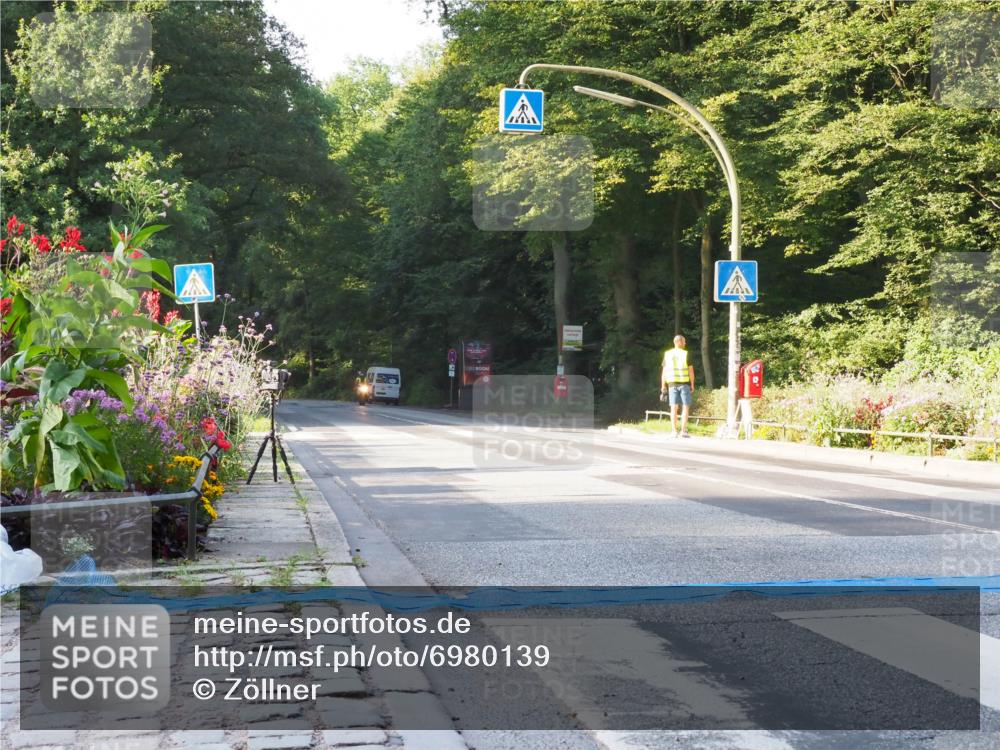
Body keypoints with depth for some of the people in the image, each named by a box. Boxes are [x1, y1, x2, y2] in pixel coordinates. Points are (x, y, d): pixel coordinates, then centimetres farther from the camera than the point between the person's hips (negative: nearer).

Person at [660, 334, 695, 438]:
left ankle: (674, 431, -1)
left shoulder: (667, 354, 5)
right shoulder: (686, 354, -4)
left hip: (672, 384, 3)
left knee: (673, 408, 4)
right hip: (684, 383, -3)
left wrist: (663, 387, 9)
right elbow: (691, 371, -5)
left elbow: (664, 371, 5)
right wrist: (692, 385, 3)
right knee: (685, 407, 2)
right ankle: (683, 431, -3)